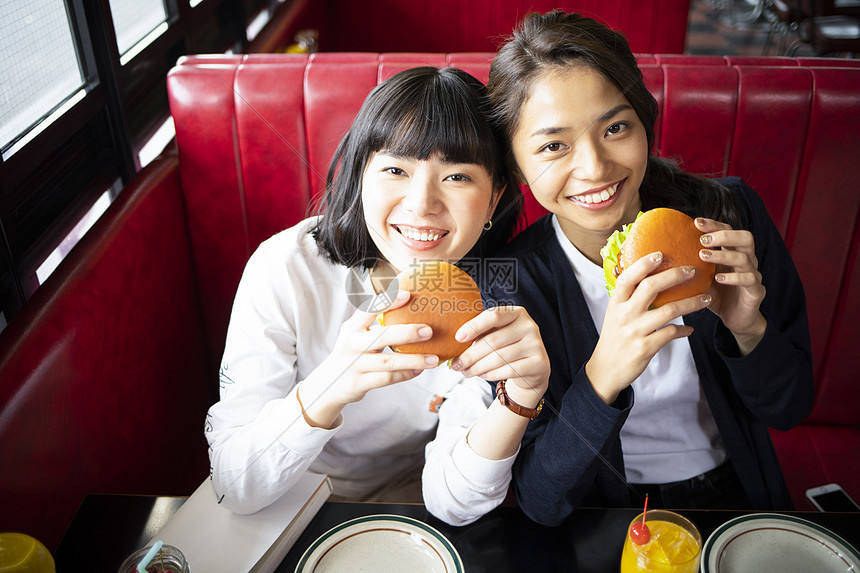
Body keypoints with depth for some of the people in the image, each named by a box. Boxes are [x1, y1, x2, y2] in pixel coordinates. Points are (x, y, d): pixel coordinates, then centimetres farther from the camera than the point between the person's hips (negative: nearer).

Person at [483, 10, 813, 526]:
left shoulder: (730, 213, -11)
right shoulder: (509, 283, -18)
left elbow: (791, 410, -2)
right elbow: (542, 502, -19)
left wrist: (748, 330, -22)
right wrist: (604, 376, -34)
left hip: (737, 501, 4)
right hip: (607, 520, -4)